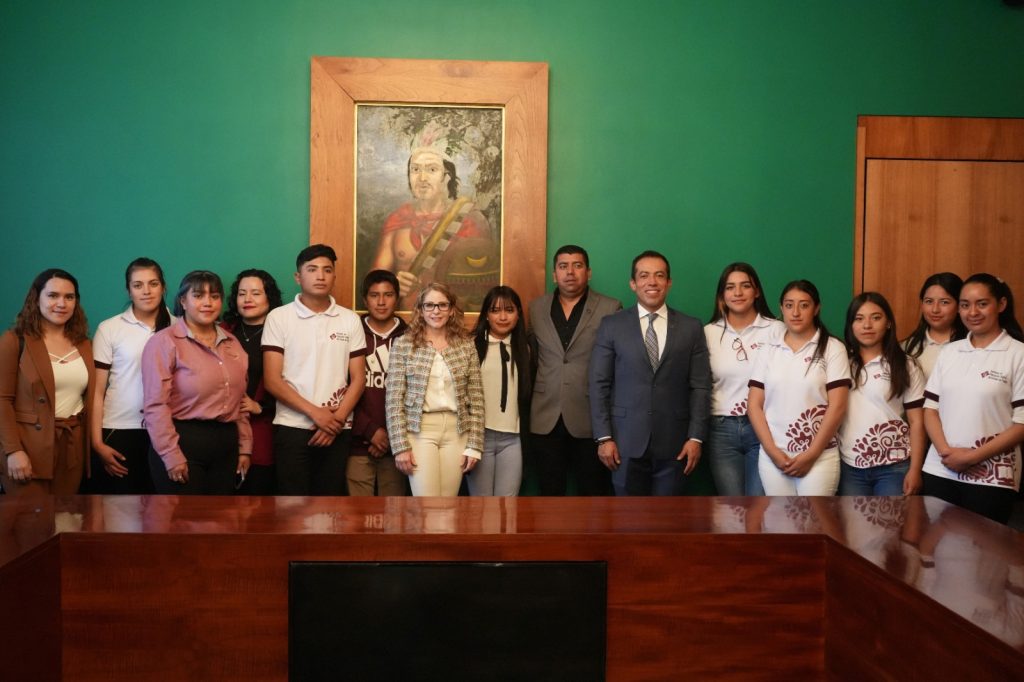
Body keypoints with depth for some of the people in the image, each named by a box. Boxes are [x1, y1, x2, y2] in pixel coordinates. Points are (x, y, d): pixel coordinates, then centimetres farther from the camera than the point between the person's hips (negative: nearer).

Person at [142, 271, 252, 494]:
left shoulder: (232, 343, 13)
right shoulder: (164, 342, -7)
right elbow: (155, 405, -13)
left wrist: (245, 447, 13)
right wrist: (171, 455, -16)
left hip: (225, 444, 6)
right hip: (183, 441, -6)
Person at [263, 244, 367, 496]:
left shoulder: (350, 320, 7)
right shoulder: (278, 317, 0)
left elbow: (358, 378, 6)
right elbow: (272, 380, -5)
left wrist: (336, 419, -8)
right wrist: (315, 412, -12)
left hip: (338, 430, 2)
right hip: (292, 428, -2)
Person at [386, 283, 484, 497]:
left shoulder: (466, 346, 6)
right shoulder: (403, 345, 0)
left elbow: (476, 399, 6)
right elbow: (394, 400, -3)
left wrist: (474, 445, 0)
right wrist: (401, 446, -8)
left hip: (457, 431, 2)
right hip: (419, 430, -2)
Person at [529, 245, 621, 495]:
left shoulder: (610, 309, -1)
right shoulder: (537, 308, 9)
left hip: (590, 418, -3)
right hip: (546, 418, 3)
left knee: (592, 494, 6)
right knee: (549, 493, 9)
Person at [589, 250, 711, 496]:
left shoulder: (691, 328, 7)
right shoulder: (611, 326, 4)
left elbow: (700, 386, 4)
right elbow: (599, 385, 1)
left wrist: (696, 437, -4)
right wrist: (604, 437, -6)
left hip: (673, 442, 1)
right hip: (626, 441, 0)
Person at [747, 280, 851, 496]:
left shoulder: (832, 348, -1)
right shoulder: (769, 351, 8)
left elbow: (837, 407, -7)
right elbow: (754, 405, 5)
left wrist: (811, 455, -10)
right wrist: (772, 451, -6)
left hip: (819, 457, -3)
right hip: (772, 457, 3)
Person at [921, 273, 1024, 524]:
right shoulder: (949, 352, 10)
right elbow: (931, 408, 9)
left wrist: (973, 457, -12)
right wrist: (946, 451, -8)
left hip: (992, 479, -4)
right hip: (940, 472, 4)